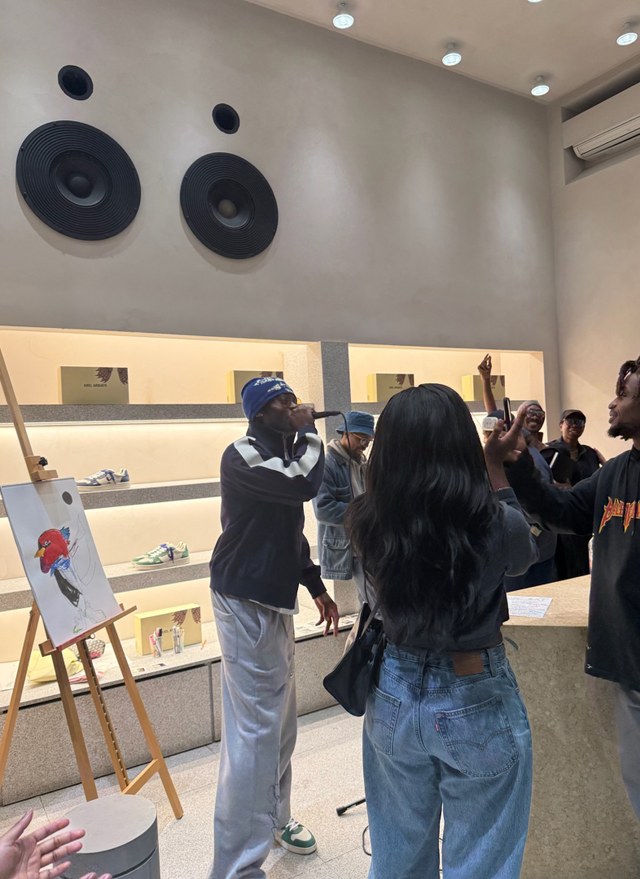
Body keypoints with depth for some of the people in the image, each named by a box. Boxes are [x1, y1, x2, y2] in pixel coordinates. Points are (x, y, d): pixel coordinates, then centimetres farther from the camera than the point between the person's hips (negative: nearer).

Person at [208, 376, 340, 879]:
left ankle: (274, 818, 40)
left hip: (275, 600, 10)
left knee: (280, 722, 20)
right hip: (246, 602, -10)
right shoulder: (243, 455, -16)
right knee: (255, 730, -6)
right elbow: (305, 485, -32)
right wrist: (309, 431, -16)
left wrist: (317, 587, 19)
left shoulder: (283, 454, 14)